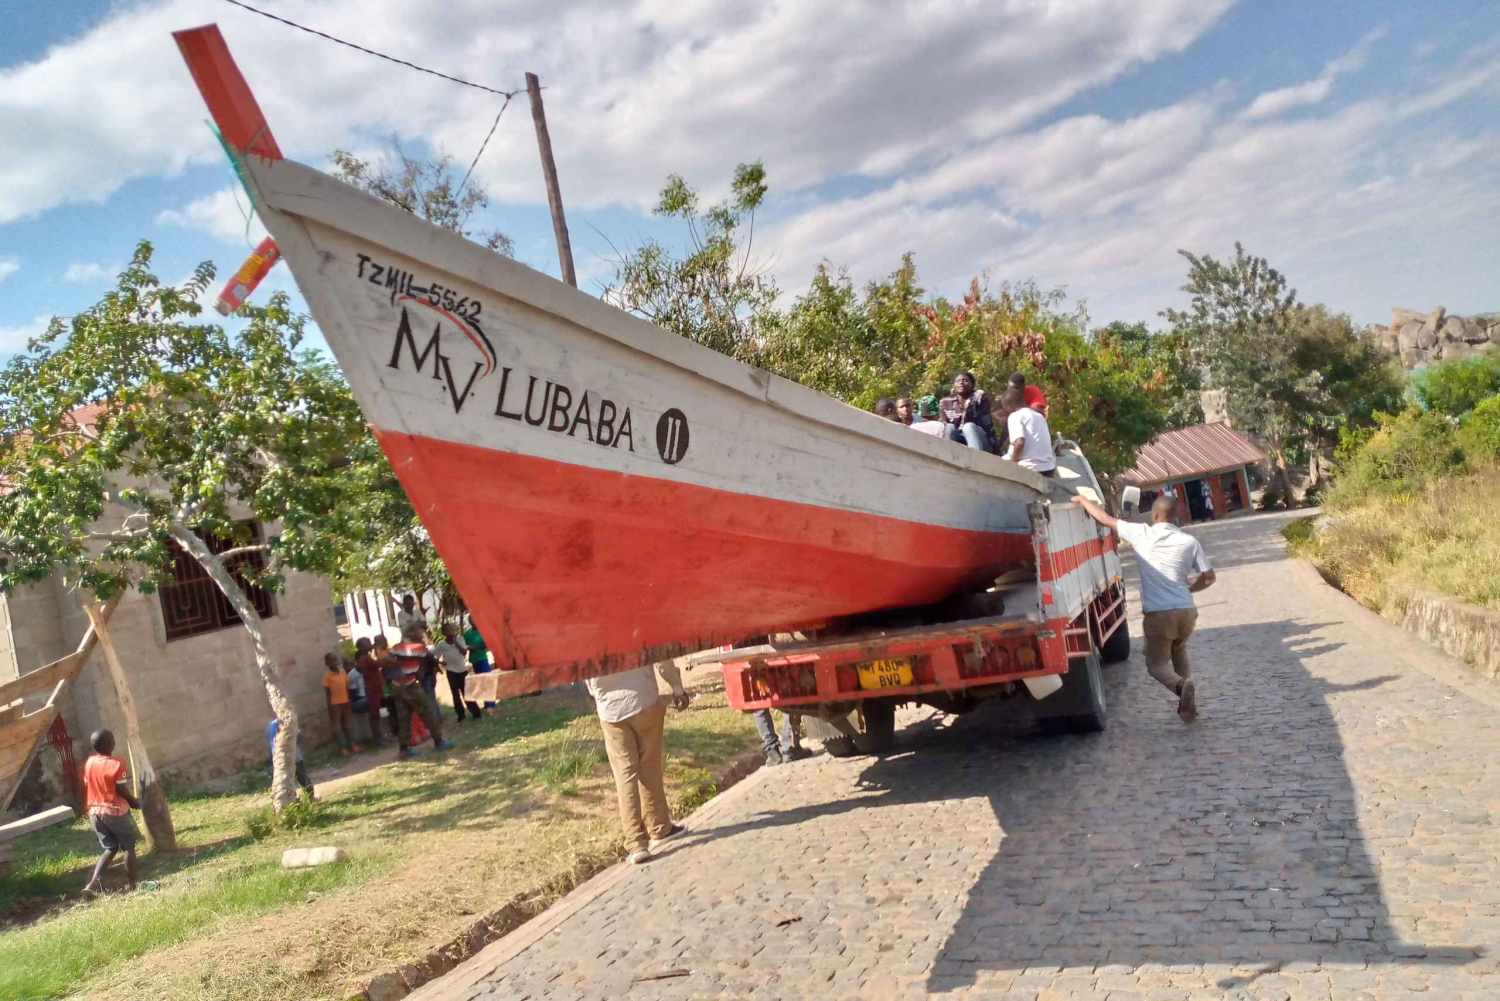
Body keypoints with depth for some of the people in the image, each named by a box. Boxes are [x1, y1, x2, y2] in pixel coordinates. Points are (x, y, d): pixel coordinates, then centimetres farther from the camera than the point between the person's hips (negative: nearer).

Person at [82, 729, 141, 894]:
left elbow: (87, 788, 9)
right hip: (115, 811, -6)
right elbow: (121, 790, -16)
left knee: (111, 848, 17)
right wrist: (133, 801, 1)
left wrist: (89, 809, 21)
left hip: (95, 811, 6)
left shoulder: (89, 763, 2)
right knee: (128, 846, 8)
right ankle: (134, 884, 11)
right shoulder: (116, 764, -17)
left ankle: (94, 883, 2)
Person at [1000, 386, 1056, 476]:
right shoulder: (1038, 415, 20)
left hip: (1030, 468, -8)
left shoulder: (1014, 416, -5)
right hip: (1049, 468, 8)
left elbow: (1019, 442, -20)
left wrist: (1012, 463, -7)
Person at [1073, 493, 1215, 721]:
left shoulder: (1141, 534, -4)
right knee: (1179, 653, 30)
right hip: (1186, 611, 4)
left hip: (1158, 613, -4)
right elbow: (1208, 577, 7)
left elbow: (1105, 519, 4)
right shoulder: (1190, 541, 3)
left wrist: (1082, 499, 19)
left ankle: (1181, 685, -22)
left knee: (1157, 663, 10)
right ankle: (1187, 703, 18)